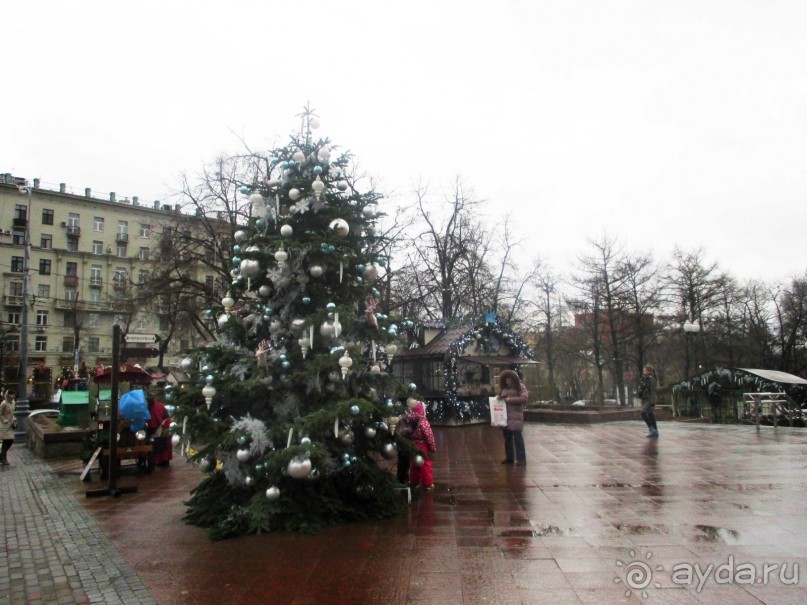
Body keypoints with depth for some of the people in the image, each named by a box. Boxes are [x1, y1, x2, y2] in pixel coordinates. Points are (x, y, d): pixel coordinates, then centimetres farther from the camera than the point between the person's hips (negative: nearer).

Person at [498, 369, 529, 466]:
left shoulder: (520, 387, -2)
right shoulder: (504, 388, 14)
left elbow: (524, 398, -15)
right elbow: (500, 396, 26)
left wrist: (509, 399, -15)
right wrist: (498, 397, 0)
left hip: (515, 416, -6)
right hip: (505, 416, 6)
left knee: (517, 437, -8)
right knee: (507, 437, 10)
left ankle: (521, 459, -4)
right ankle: (509, 457, 19)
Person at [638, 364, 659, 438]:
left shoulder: (651, 379, -12)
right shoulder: (644, 379, 13)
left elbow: (653, 391, -16)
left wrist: (652, 402, -20)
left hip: (649, 400, -9)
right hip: (644, 399, 9)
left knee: (643, 413, -17)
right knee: (650, 415, 9)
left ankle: (651, 429, -6)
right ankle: (655, 432, 13)